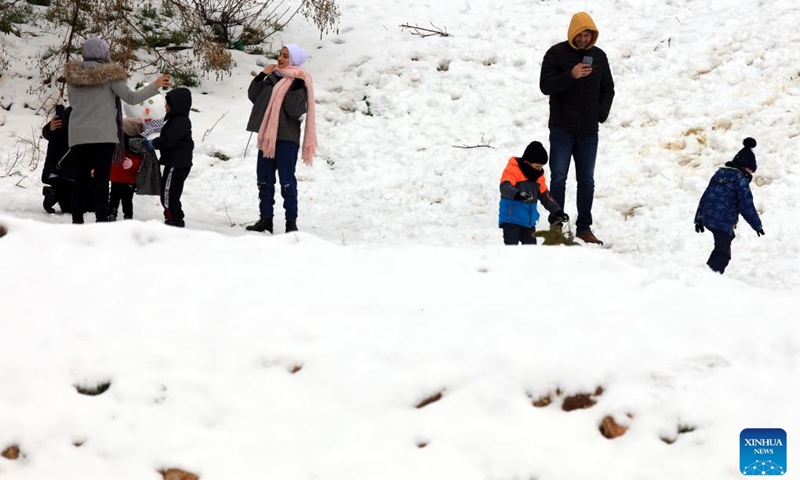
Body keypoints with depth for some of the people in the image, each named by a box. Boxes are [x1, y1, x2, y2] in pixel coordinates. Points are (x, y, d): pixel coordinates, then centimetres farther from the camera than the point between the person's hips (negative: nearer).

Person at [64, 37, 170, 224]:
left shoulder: (73, 74, 5)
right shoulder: (110, 74, -7)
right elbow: (131, 98, -3)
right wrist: (155, 86, 6)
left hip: (78, 135, 4)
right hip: (103, 135, -4)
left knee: (80, 178, 9)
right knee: (101, 178, -3)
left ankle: (77, 219, 8)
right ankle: (101, 219, -7)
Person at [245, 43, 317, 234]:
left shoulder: (299, 82, -9)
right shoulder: (273, 78, 10)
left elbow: (296, 110, -20)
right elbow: (253, 97, 9)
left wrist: (298, 86, -25)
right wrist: (261, 76, 1)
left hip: (286, 139, -7)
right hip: (267, 136, 7)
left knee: (287, 182, -5)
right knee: (264, 180, 11)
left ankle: (291, 222, 1)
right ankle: (265, 219, 18)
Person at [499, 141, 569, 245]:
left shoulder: (538, 175, 12)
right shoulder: (513, 170, -12)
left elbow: (545, 196, 21)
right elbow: (504, 187, -30)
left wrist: (558, 211, 13)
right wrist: (518, 194, -50)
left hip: (529, 220, 8)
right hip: (511, 218, -8)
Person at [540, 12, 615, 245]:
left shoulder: (599, 56, 8)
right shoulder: (556, 53, -5)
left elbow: (608, 89, 16)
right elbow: (545, 86, -12)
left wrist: (602, 113, 0)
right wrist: (570, 75, -26)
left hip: (589, 131, 4)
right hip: (562, 130, -4)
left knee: (587, 181, 7)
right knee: (559, 178, -3)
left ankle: (584, 228, 13)